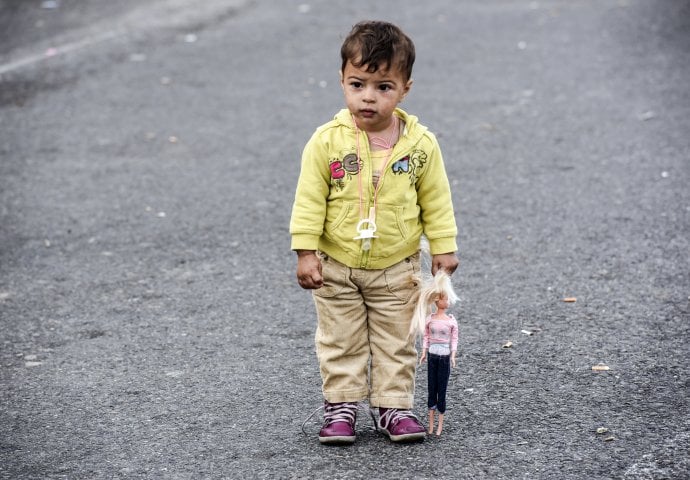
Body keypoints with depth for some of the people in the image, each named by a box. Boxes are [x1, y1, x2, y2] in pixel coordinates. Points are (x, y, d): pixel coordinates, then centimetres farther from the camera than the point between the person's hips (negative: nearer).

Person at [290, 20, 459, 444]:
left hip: (396, 268, 1)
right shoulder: (328, 142, -14)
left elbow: (436, 200, -1)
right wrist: (306, 251, -13)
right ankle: (341, 407, 22)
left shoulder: (420, 144, -11)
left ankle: (394, 406, 22)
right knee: (340, 343, 11)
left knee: (396, 344, 10)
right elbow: (309, 199, -10)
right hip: (336, 268, 0)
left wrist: (444, 247, 0)